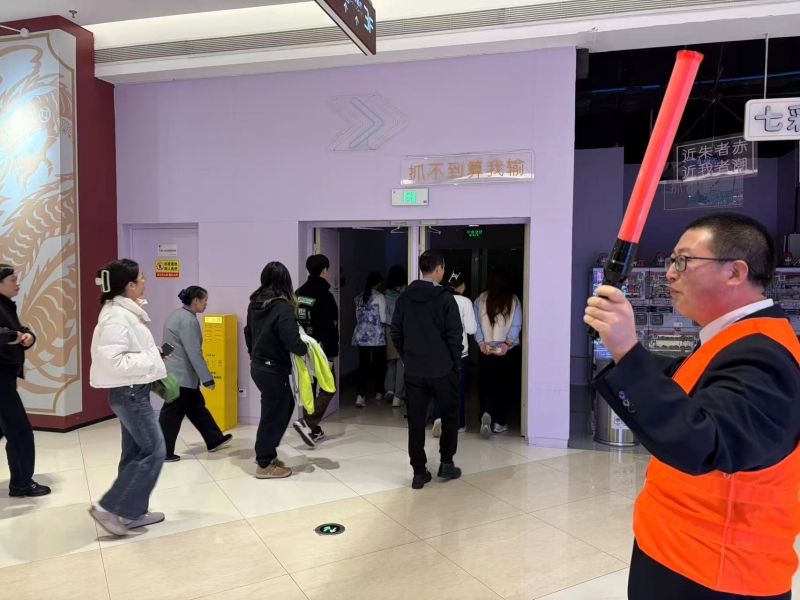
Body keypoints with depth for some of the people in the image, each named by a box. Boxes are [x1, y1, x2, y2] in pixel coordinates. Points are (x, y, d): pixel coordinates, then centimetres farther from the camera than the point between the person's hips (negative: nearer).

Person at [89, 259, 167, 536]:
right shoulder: (117, 316, -21)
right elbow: (111, 359, -28)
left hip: (133, 391, 10)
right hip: (129, 392, -10)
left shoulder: (126, 312, 10)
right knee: (154, 451, -5)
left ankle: (133, 512, 25)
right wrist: (149, 359, -19)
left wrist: (151, 354, 8)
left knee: (136, 452, 15)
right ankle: (109, 508, 5)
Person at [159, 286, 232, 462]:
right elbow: (194, 353, -23)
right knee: (172, 414, -1)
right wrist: (207, 378, -20)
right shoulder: (189, 320, -19)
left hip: (176, 373, 11)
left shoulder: (178, 315, 13)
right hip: (180, 375, -11)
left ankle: (214, 440, 25)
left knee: (197, 408, 16)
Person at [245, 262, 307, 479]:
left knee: (285, 406, 21)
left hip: (258, 367, 8)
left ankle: (267, 453, 28)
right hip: (274, 370, -8)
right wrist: (306, 349, -6)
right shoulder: (282, 307, -22)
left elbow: (248, 332, 16)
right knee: (273, 414, 4)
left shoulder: (254, 304, 4)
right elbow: (292, 342, -26)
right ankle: (265, 465, 16)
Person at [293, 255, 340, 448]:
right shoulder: (324, 295, -15)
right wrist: (330, 356, -18)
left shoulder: (299, 293, 9)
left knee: (309, 389, 14)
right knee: (328, 387, 2)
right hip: (320, 351, -8)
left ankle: (313, 429, 19)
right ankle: (307, 424, -11)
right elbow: (329, 329, -19)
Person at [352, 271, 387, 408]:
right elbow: (383, 318, -8)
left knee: (363, 364, 0)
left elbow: (358, 317, 14)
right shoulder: (379, 297, -6)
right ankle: (379, 392, 24)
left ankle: (361, 395, -15)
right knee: (378, 363, 12)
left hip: (361, 334, 4)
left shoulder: (360, 297, 11)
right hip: (376, 335, -4)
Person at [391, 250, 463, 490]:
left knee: (416, 421, 7)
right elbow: (455, 335, -11)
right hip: (442, 369, -3)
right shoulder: (444, 297, -10)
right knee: (449, 416, 16)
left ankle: (419, 472, 11)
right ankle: (446, 463, 19)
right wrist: (456, 363, 2)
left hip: (413, 370, 3)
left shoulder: (404, 297, 3)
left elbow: (396, 333, 6)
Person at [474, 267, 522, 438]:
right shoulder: (514, 301, -2)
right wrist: (507, 343, -12)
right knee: (505, 387, 11)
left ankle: (486, 415, -14)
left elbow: (476, 324, -3)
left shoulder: (480, 300, 0)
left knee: (487, 385, 8)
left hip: (486, 350, 1)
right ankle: (499, 422, 14)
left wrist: (481, 343, -6)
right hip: (509, 351, 0)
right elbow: (516, 325, -8)